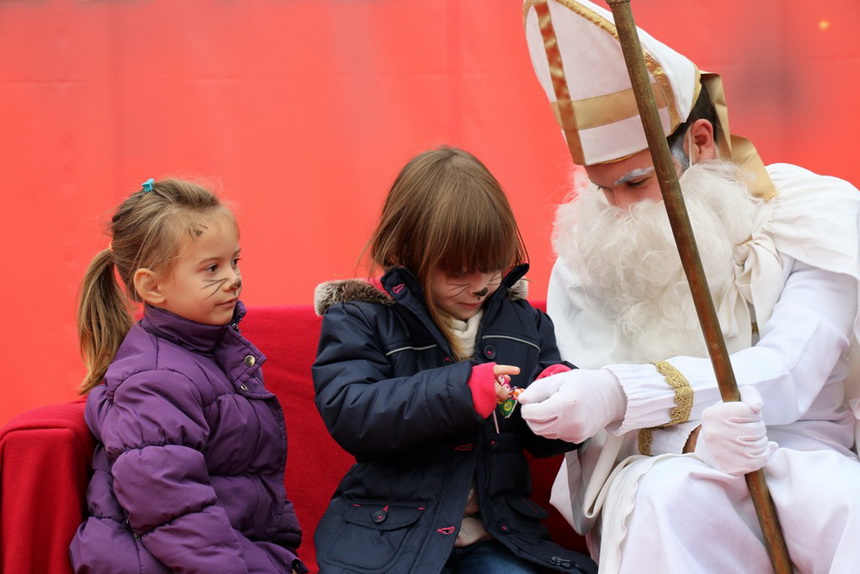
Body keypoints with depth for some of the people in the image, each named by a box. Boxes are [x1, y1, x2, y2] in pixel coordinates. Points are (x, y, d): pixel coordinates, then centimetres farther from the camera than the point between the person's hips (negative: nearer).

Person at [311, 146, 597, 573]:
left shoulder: (523, 321, 13)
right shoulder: (361, 320, 0)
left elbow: (544, 441, 17)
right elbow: (347, 413, -18)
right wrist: (458, 391, -27)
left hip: (496, 534, 4)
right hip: (389, 534, -3)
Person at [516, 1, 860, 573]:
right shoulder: (588, 250, 2)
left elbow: (788, 374, -17)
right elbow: (592, 409, -5)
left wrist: (622, 393, -33)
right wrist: (696, 441, -28)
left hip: (803, 459, 1)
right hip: (653, 471, 0)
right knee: (671, 496, -36)